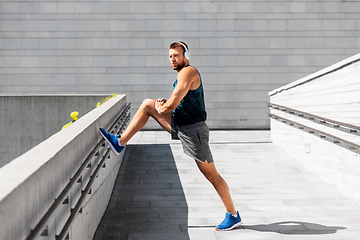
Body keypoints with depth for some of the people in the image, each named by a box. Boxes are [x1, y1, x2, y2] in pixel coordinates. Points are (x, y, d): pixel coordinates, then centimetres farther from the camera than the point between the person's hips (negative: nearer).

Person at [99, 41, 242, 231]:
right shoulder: (185, 74, 15)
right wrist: (164, 104, 6)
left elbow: (173, 104, -23)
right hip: (180, 125, 10)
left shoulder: (188, 72, -16)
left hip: (193, 130, -10)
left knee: (211, 174, -3)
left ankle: (233, 215, 8)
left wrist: (161, 109, -2)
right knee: (147, 104, 8)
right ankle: (120, 143, 11)